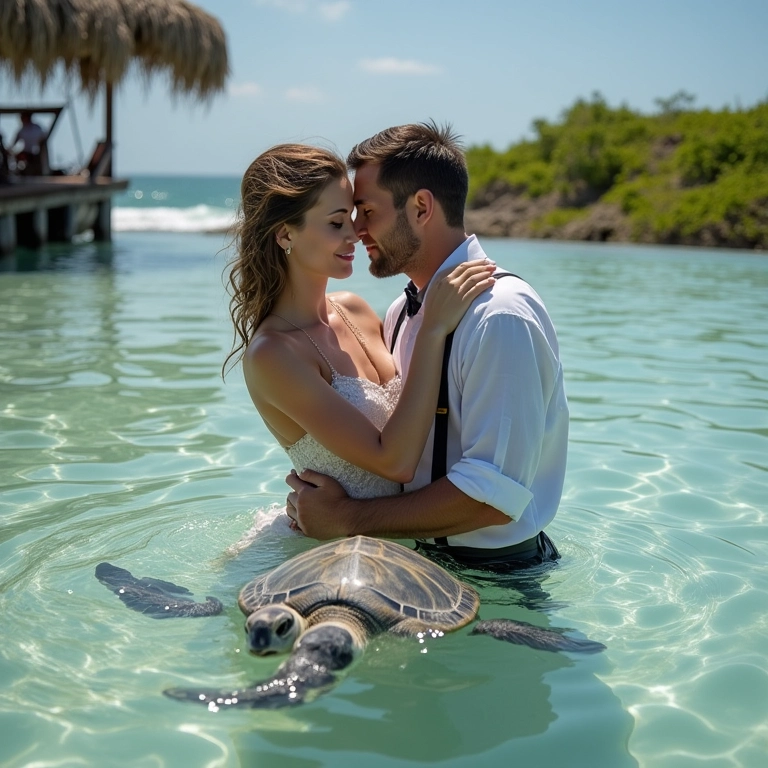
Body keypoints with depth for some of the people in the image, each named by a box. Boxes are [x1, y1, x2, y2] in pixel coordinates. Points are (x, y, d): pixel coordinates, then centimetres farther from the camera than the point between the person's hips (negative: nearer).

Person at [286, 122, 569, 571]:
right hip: (422, 553, 7)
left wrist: (347, 520, -17)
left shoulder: (501, 318, -19)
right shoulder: (402, 313, 6)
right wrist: (322, 501, -3)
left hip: (496, 574, -7)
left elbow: (494, 496, -24)